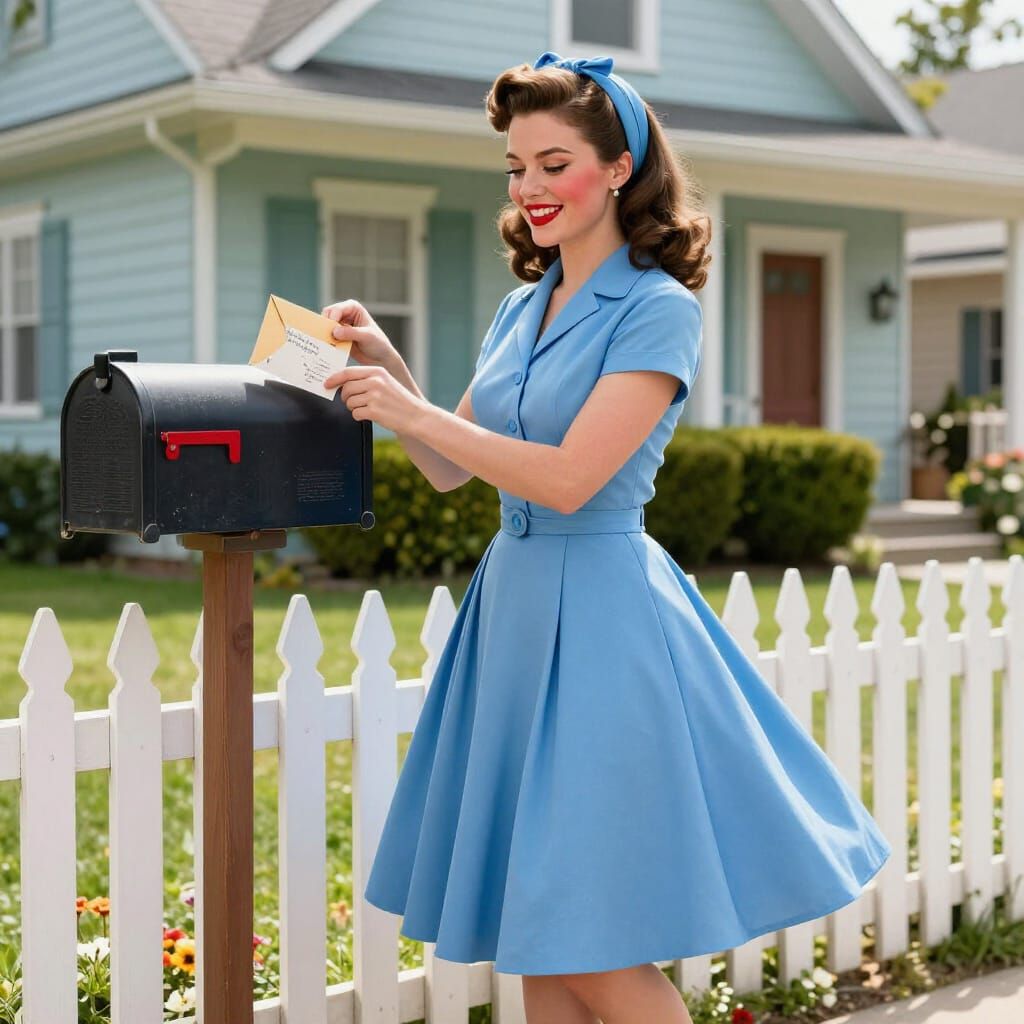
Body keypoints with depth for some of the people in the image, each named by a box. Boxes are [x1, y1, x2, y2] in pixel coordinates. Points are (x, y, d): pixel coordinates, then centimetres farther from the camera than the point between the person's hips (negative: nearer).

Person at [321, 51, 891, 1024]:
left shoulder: (658, 310, -10)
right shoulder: (522, 306, 13)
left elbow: (570, 477, -19)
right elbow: (451, 469, 16)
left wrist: (414, 411, -18)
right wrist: (384, 363, 3)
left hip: (601, 615, -7)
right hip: (512, 603, 8)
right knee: (534, 938, 12)